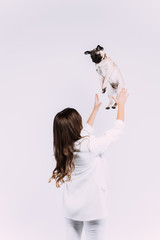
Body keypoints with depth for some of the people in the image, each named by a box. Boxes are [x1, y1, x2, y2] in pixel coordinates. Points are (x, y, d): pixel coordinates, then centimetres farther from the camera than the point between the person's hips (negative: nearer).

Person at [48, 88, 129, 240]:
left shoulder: (63, 148, -6)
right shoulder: (89, 146, -24)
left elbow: (85, 131, 13)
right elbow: (117, 130, -10)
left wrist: (96, 109, 21)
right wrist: (121, 104, 3)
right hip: (92, 209, -5)